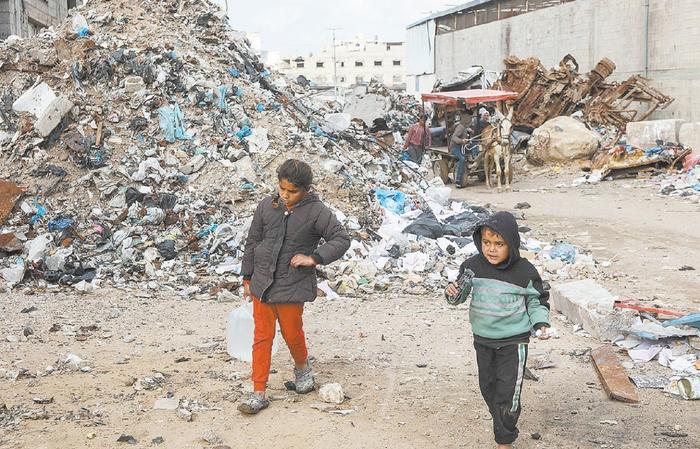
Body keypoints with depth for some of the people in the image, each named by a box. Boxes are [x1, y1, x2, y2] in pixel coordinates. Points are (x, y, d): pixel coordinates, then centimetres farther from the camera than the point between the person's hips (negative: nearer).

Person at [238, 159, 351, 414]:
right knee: (262, 337, 5)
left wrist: (314, 258, -20)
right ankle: (259, 393, 12)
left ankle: (302, 367, 43)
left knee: (292, 334, 10)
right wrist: (247, 278, 12)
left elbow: (342, 239, -9)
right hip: (262, 283, 3)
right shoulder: (267, 206, 1)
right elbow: (253, 242, 10)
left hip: (293, 287, -3)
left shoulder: (316, 211, -9)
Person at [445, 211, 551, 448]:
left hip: (513, 341, -4)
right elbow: (461, 293, 5)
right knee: (488, 387, 18)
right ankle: (503, 425, 39)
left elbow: (537, 301, -1)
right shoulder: (473, 265, -9)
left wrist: (541, 324, -16)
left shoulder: (525, 271, -15)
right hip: (483, 339, 4)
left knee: (508, 392, -3)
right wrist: (452, 292, -18)